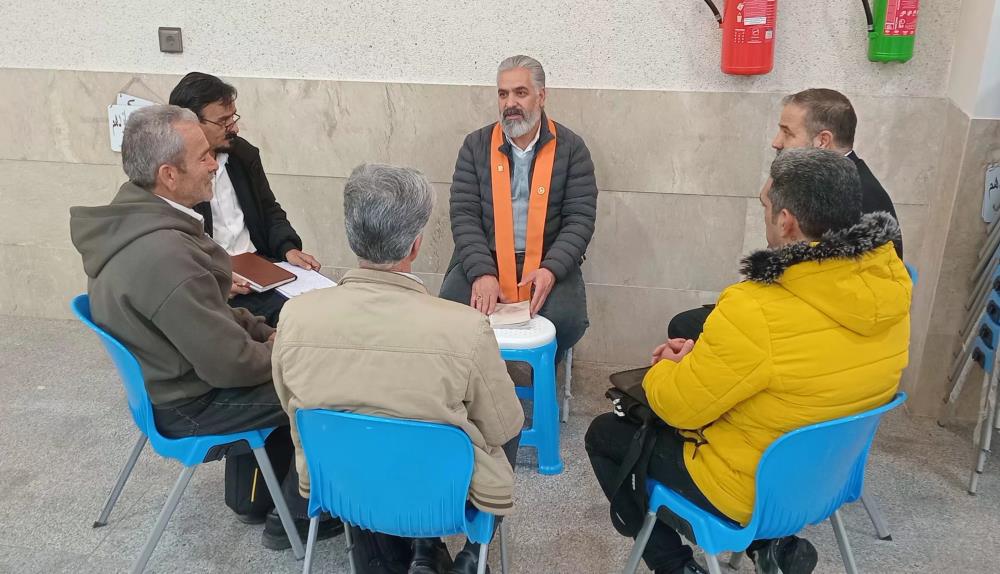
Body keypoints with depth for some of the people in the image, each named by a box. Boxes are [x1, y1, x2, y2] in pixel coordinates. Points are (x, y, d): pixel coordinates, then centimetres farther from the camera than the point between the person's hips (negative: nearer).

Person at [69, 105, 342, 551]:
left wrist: (262, 332, 4)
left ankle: (259, 495, 31)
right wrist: (280, 354, -9)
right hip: (189, 402, -9)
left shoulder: (131, 213, -5)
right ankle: (296, 516, 20)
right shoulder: (165, 255, -36)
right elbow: (230, 364, -28)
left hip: (165, 372, 9)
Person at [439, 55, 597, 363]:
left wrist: (551, 269, -20)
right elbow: (463, 214, -1)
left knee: (568, 319, -27)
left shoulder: (571, 148, 2)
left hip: (547, 261, -1)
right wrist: (482, 272, -18)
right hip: (484, 258, 1)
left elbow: (580, 217, -3)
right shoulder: (475, 145, 6)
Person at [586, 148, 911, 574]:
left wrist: (664, 368, 3)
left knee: (603, 434, 11)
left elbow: (677, 406, -19)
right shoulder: (887, 284, -11)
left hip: (756, 488, -6)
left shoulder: (756, 312, -34)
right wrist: (702, 356, 4)